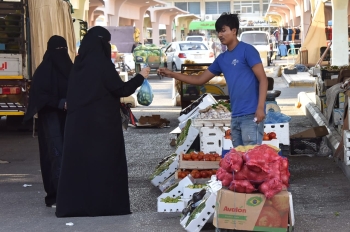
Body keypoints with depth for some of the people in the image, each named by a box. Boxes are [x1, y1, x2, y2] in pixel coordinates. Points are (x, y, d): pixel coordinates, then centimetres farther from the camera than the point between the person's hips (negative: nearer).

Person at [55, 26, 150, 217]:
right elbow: (121, 89, -12)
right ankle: (105, 204, 4)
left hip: (78, 120, 7)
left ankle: (72, 205, 9)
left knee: (78, 160, 8)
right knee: (104, 160, 2)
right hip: (101, 122, -7)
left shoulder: (80, 63, 7)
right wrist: (141, 76, 0)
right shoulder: (101, 63, -14)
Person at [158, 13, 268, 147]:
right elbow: (200, 79, 22)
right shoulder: (222, 59, 17)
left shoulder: (247, 50, -5)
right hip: (235, 116, 8)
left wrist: (260, 107, -19)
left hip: (251, 114, -8)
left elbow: (263, 79, -9)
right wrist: (171, 74, 14)